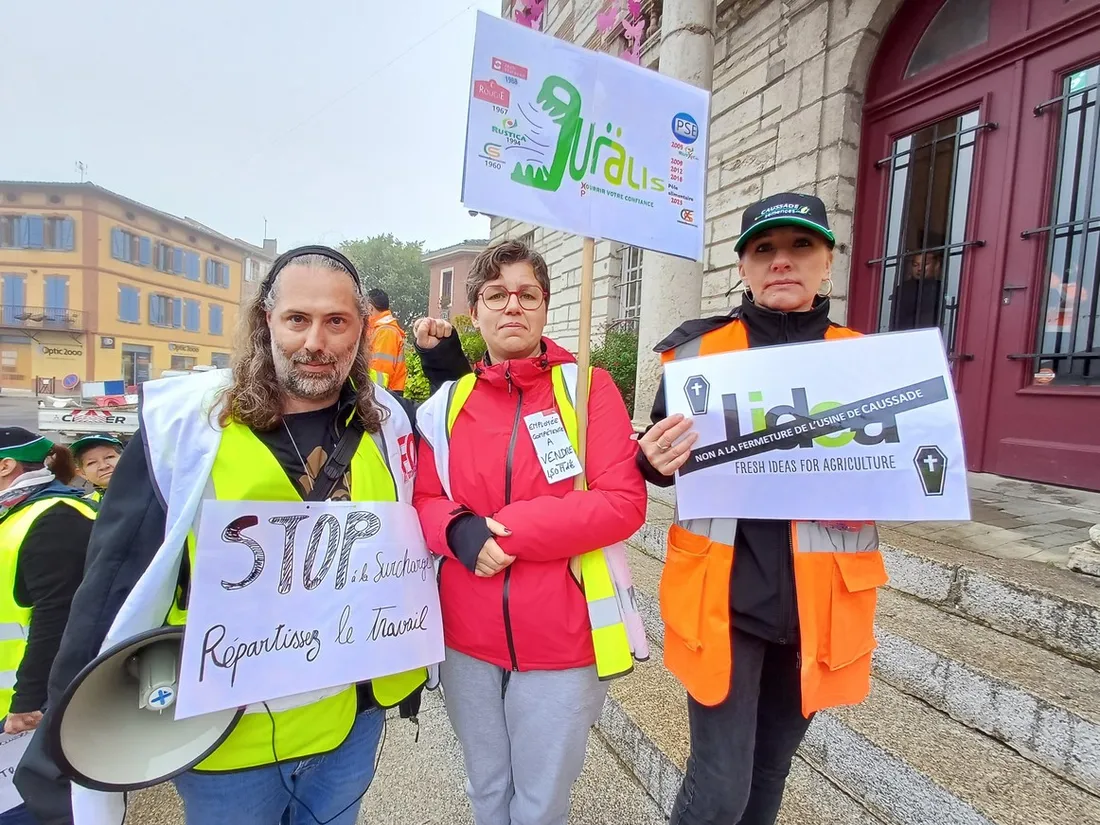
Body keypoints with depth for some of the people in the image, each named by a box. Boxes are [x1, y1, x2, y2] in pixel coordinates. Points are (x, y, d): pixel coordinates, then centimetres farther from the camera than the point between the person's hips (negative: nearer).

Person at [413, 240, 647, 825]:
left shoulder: (587, 386, -8)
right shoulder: (447, 402, 1)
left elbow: (624, 502, -15)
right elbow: (422, 501, 5)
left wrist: (508, 530, -21)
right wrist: (458, 530, -18)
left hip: (560, 640, -3)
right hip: (467, 639, 3)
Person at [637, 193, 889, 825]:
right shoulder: (698, 350, -3)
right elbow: (664, 465, 6)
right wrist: (655, 460, -17)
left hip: (819, 599, 3)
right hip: (724, 593, -2)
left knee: (771, 770, 20)